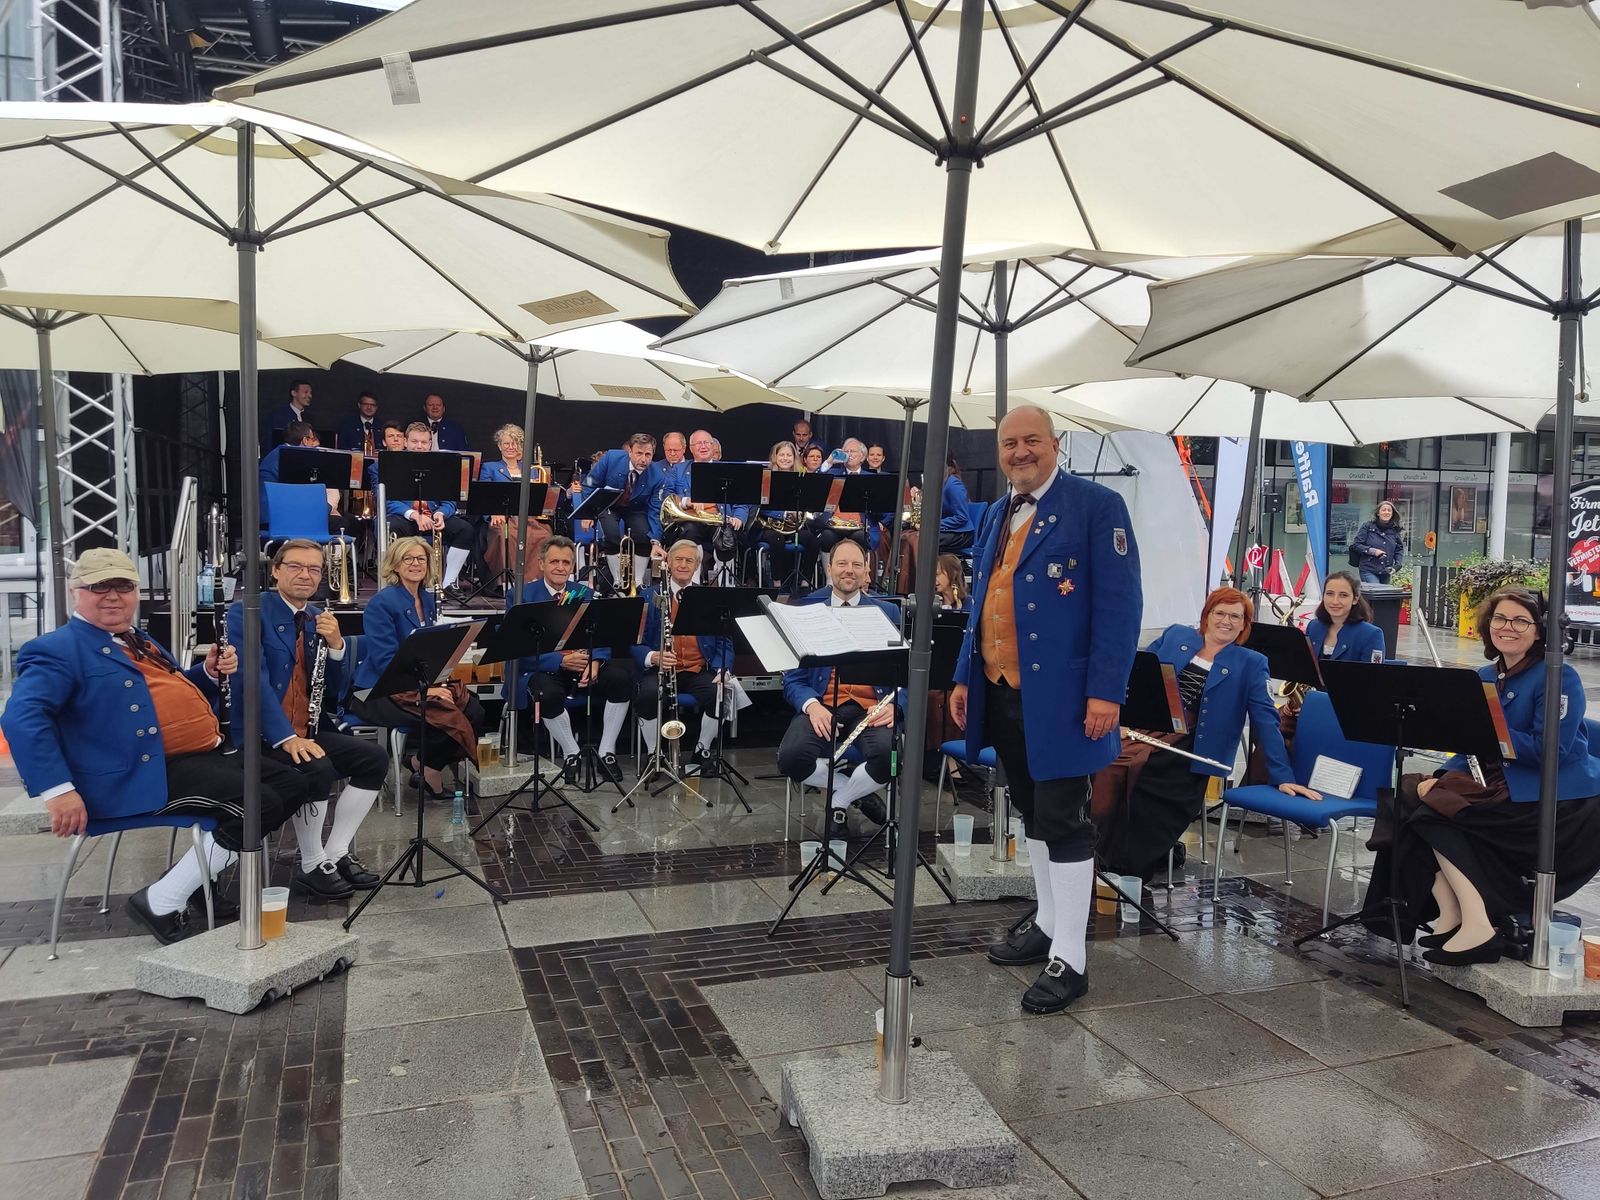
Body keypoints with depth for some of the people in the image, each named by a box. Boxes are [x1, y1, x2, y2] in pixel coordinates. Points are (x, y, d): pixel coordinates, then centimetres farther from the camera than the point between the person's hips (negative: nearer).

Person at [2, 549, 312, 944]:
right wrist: (58, 790, -30)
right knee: (260, 805, -24)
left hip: (207, 755, 10)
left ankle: (200, 874, 14)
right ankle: (161, 901, -10)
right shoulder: (59, 650, -6)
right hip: (150, 774, -10)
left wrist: (210, 671, 11)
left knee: (292, 786, 7)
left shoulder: (138, 642, 22)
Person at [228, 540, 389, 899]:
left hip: (308, 731, 7)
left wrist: (335, 645, -8)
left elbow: (334, 691, 10)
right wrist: (285, 737, -29)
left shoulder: (319, 620, 13)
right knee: (317, 769, -31)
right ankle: (311, 867, -11)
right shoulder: (247, 612, -7)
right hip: (260, 734, -7)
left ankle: (336, 854, 1)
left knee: (375, 758, -8)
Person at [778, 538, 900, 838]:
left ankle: (839, 804, -2)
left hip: (871, 708, 0)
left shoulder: (887, 611, 15)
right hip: (822, 706, 0)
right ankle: (858, 793, -2)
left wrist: (893, 704, -13)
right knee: (791, 757, -31)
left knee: (889, 755, -33)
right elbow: (793, 677, 7)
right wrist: (811, 705, -15)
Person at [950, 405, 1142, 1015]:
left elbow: (1120, 603, -12)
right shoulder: (996, 515, 15)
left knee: (1064, 823, -1)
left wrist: (1106, 691, -18)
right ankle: (1048, 925, 32)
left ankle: (1069, 960, 10)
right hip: (1000, 693, 7)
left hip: (1058, 697, -7)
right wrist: (965, 677, 13)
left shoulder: (1096, 504, -7)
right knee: (1033, 816, 17)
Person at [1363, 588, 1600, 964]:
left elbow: (1550, 751, -20)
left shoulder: (1560, 678, -10)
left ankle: (1477, 927, -19)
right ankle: (1449, 916, -14)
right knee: (1414, 789, -11)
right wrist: (1443, 778, -6)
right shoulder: (1484, 677, 12)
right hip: (1504, 787, 8)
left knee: (1435, 807, -21)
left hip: (1558, 805, -8)